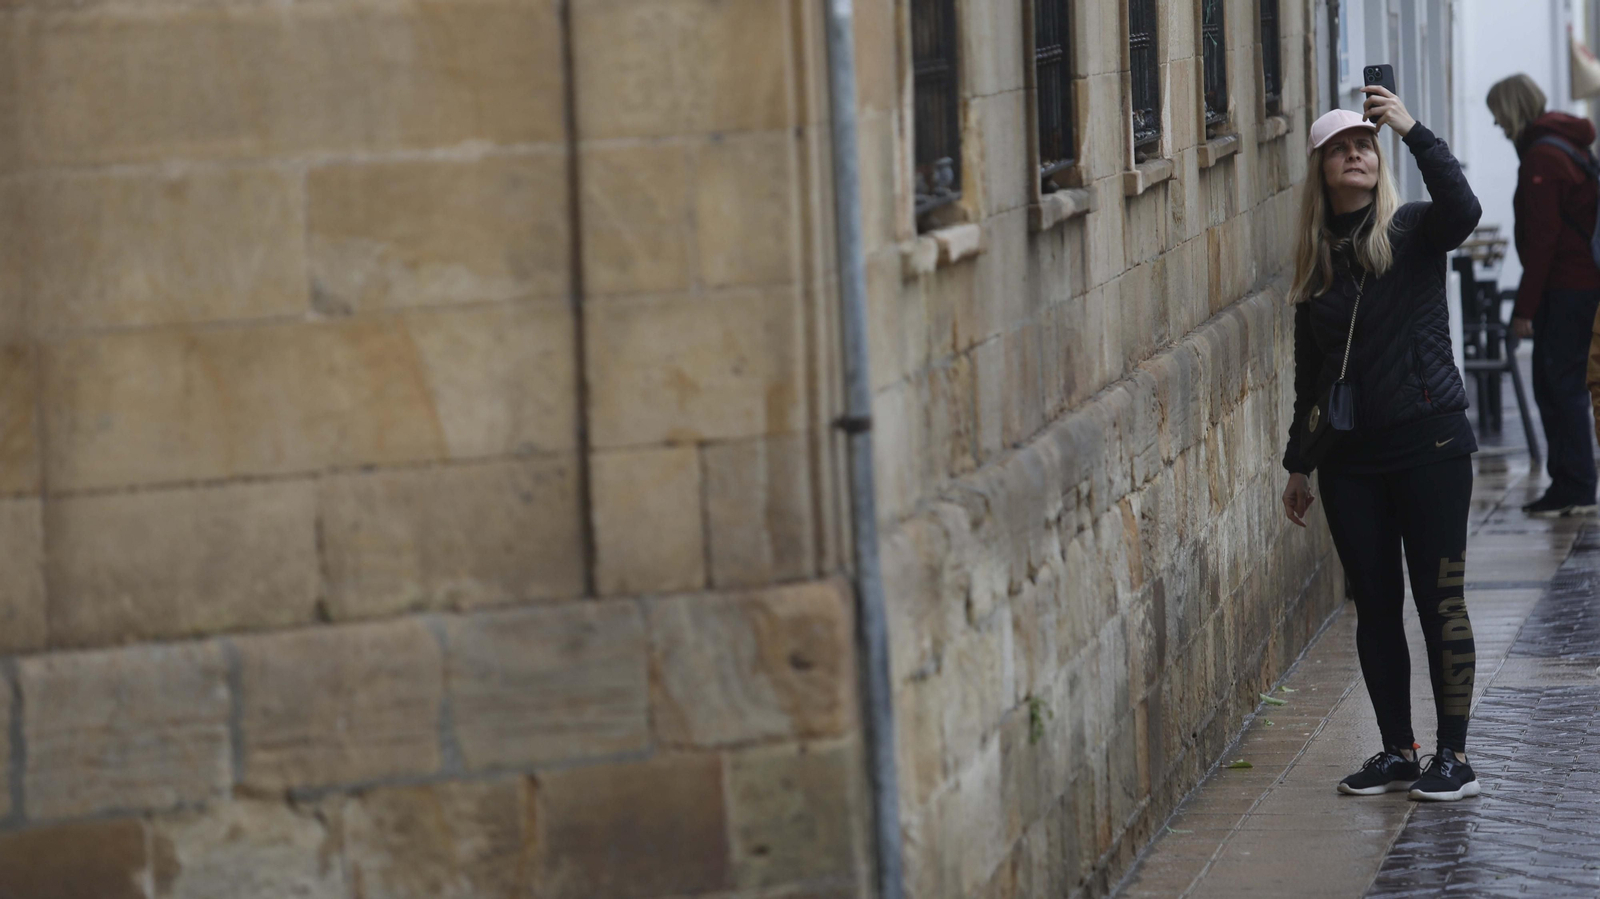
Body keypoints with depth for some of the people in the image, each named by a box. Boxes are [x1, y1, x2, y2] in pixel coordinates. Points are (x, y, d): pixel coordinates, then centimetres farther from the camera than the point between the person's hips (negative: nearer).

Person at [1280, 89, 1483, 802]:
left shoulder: (1412, 234, -1)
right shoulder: (1317, 259, 10)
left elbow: (1462, 209, -26)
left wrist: (1412, 131, -29)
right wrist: (1299, 461, 18)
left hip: (1429, 443, -4)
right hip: (1351, 459, 4)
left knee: (1439, 602, -2)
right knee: (1375, 608, 7)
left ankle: (1453, 756, 4)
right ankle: (1397, 752, 16)